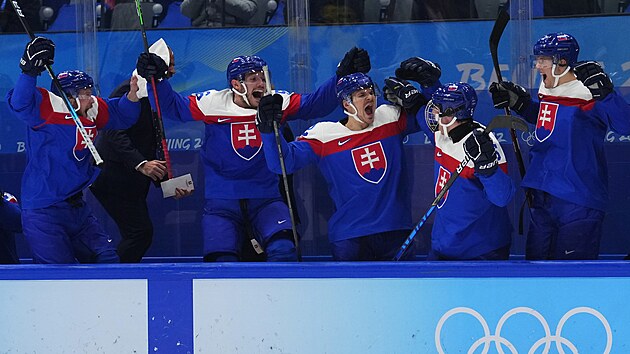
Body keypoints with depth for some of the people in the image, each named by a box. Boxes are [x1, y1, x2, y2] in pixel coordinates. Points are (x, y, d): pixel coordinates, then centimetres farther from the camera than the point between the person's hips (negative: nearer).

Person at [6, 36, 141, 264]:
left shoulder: (91, 112, 9)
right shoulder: (48, 109, -15)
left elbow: (122, 115, 21)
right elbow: (20, 103, -32)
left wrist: (134, 92, 3)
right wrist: (30, 70, -45)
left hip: (77, 209, 9)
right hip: (43, 213, -9)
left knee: (107, 260, 9)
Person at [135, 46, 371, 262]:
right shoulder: (213, 104, -5)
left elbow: (316, 104, -2)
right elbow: (172, 106, -1)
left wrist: (342, 76, -14)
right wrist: (157, 79, -16)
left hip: (267, 201, 1)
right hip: (221, 205, -1)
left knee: (282, 249, -22)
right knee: (221, 261, -11)